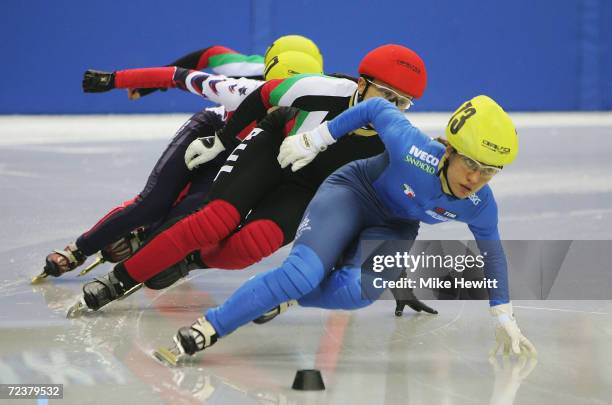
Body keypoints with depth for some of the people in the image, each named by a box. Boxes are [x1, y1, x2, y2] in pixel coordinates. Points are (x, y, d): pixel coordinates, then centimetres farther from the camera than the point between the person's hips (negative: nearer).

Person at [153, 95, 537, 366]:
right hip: (353, 192, -4)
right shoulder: (414, 148, -35)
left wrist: (505, 319, 5)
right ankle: (202, 332, -24)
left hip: (395, 228, 4)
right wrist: (315, 139, -11)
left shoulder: (480, 206, -22)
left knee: (358, 292, -29)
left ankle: (283, 297, -2)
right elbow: (378, 108, -16)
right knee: (303, 272, -28)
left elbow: (492, 250, -2)